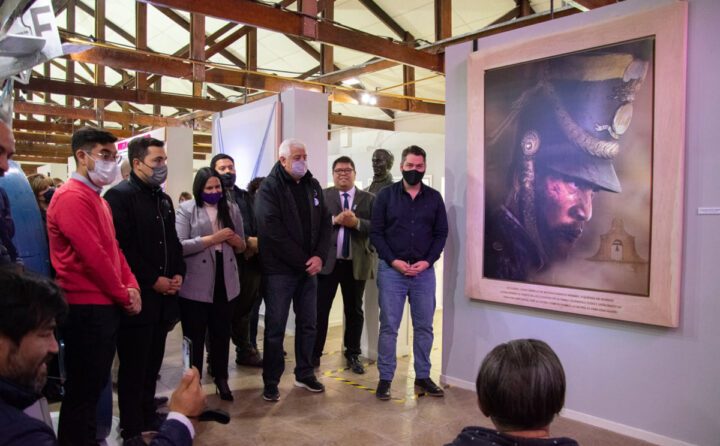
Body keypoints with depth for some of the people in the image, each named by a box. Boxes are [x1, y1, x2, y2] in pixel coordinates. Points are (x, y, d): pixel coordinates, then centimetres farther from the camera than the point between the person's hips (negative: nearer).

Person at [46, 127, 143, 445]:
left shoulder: (98, 200, 16)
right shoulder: (72, 197, -15)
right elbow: (93, 256, -20)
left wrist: (131, 286, 2)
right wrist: (124, 296, -10)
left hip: (107, 305, 9)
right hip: (86, 308, -9)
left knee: (95, 384, 18)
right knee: (83, 391, 2)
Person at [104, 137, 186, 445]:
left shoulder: (164, 199, 15)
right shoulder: (120, 195, -10)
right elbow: (122, 248, -19)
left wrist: (178, 274, 5)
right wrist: (153, 281, -16)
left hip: (164, 296, 7)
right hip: (137, 298, -7)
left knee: (153, 362, 16)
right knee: (133, 367, 4)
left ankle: (148, 415, 32)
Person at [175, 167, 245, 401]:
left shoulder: (231, 209, 11)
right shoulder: (187, 209, -2)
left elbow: (242, 246, 17)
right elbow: (179, 245, -13)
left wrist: (236, 241, -6)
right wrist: (213, 238, -16)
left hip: (224, 283, 4)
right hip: (195, 285, -3)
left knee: (222, 334, 11)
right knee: (194, 337, 6)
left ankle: (221, 378, 30)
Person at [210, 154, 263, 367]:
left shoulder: (246, 197, 17)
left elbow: (258, 225, 12)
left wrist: (256, 244, -7)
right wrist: (246, 242, -15)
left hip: (250, 261, 6)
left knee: (244, 310, 17)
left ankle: (245, 352, 29)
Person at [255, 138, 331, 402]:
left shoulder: (313, 186, 11)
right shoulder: (270, 188, -8)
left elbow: (324, 223, 10)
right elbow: (273, 232, -16)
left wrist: (319, 256, -6)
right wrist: (303, 261, -14)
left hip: (309, 269, 6)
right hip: (279, 270, -6)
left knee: (308, 324, 13)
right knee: (275, 328, 2)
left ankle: (304, 374, 29)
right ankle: (271, 382, 16)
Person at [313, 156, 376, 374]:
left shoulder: (368, 199, 7)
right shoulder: (322, 196, 6)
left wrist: (356, 222, -18)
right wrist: (335, 220, -17)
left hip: (356, 263, 1)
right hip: (327, 262, -1)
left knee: (354, 311, 12)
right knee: (320, 309, 3)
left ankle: (353, 355, 27)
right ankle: (314, 354, 15)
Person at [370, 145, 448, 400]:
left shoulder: (434, 198, 8)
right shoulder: (386, 195, 2)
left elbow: (441, 233, 8)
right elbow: (376, 232, 0)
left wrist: (427, 261, -7)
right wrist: (394, 260, -10)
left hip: (424, 271, 2)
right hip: (391, 270, -2)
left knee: (424, 327, 8)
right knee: (389, 326, 2)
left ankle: (422, 376, 22)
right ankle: (385, 378, 13)